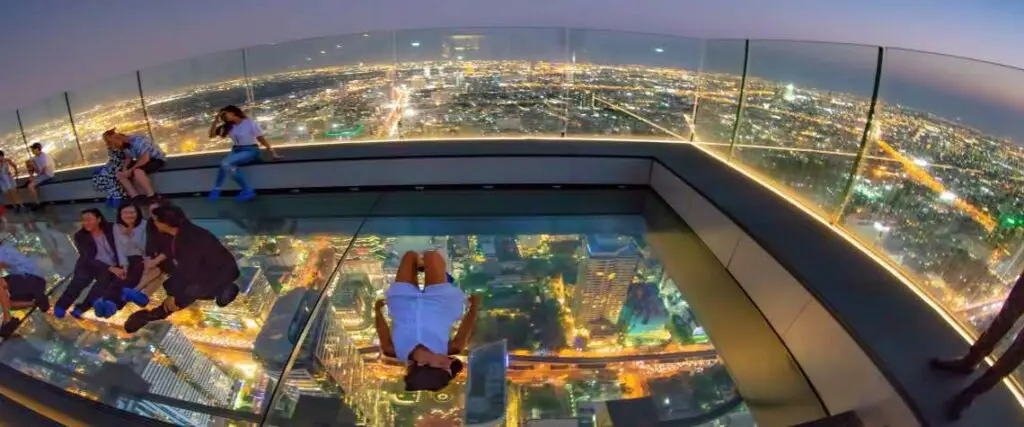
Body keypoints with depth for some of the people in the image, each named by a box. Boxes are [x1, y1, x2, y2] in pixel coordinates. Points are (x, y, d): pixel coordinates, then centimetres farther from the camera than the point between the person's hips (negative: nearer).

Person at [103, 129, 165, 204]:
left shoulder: (136, 140, -26)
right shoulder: (124, 145, 0)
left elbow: (145, 158, -30)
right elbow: (129, 158, 11)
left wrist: (130, 170, -25)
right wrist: (125, 169, -9)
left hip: (157, 159, -9)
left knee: (137, 171, -35)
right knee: (119, 174, 1)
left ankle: (152, 197, -25)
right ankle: (136, 197, -7)